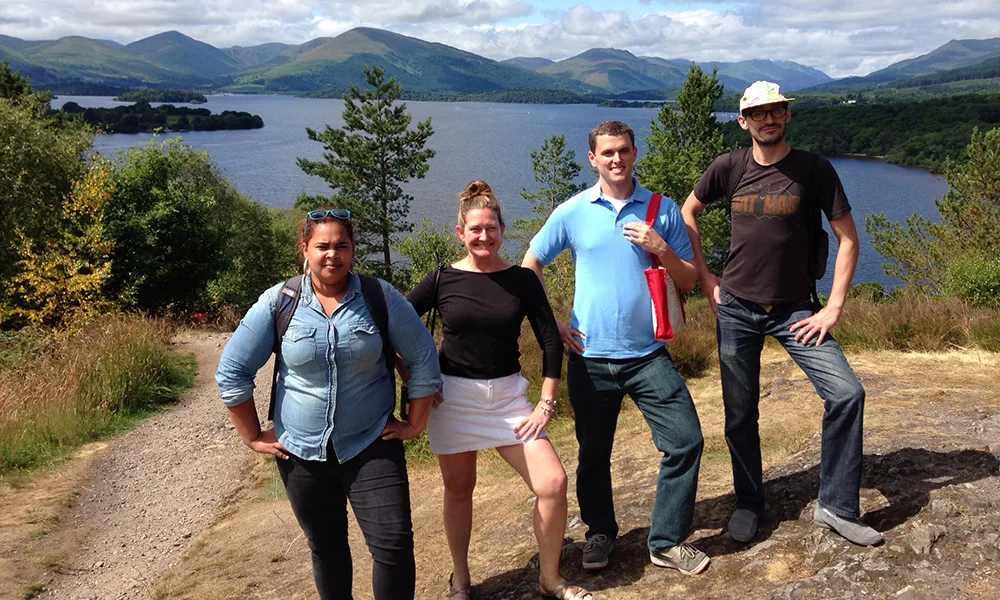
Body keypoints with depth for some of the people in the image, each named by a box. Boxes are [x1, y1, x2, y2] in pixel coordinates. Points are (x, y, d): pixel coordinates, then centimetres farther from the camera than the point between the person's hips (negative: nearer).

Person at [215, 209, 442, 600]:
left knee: (394, 544, -8)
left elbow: (424, 359, 0)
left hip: (371, 446, -1)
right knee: (326, 548, 15)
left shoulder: (381, 296, -7)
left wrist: (414, 424, 1)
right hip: (302, 451, 1)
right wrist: (252, 437, 0)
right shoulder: (278, 302, -6)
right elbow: (231, 372, -1)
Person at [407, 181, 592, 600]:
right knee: (459, 490, 10)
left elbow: (551, 342, 1)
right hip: (453, 396, -1)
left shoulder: (521, 279, -1)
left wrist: (546, 404, -4)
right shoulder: (443, 280, -3)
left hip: (508, 396, 1)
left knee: (552, 483, -8)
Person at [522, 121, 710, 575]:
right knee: (594, 453, 11)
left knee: (686, 440, -5)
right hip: (590, 355, 0)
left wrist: (660, 248, -13)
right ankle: (600, 533, 34)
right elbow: (529, 267, 7)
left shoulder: (662, 210, 2)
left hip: (648, 354, 1)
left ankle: (667, 542, 13)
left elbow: (688, 281, 4)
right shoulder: (573, 212, 0)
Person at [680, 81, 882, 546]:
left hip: (794, 309, -1)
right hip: (736, 308, 1)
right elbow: (687, 213, 13)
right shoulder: (728, 168, -1)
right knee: (740, 415, 7)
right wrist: (705, 278, 6)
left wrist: (834, 307, -9)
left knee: (847, 393, -13)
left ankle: (836, 507, 4)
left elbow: (848, 238, -4)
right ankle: (748, 503, 28)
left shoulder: (814, 169, -6)